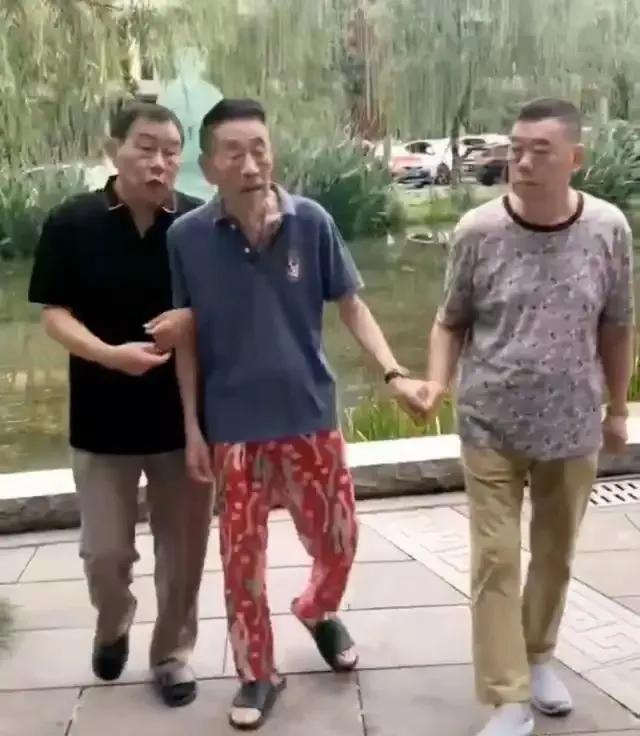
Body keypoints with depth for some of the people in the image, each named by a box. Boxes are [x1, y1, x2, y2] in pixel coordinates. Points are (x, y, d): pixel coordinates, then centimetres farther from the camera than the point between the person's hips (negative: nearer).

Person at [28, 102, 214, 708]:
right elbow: (54, 314, -6)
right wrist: (109, 354, -23)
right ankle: (113, 626, 41)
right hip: (104, 419, 0)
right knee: (105, 552, 8)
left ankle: (172, 653, 33)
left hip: (187, 414, 1)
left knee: (183, 549, 11)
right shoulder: (72, 223, -6)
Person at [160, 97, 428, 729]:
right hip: (234, 426, -1)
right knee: (242, 557, 9)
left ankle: (317, 611, 48)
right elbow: (186, 336, -1)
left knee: (337, 541, 14)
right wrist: (192, 427, -1)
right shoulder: (186, 237, -9)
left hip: (310, 415, 1)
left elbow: (350, 304, 0)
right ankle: (257, 674, 31)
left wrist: (393, 374, -12)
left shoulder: (311, 222, -9)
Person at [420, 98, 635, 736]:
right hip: (491, 429, -2)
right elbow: (451, 322, 0)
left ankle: (538, 657, 41)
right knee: (495, 561, 0)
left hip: (572, 429, 2)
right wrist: (437, 382, -17)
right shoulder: (478, 232, -11)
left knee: (555, 555, 18)